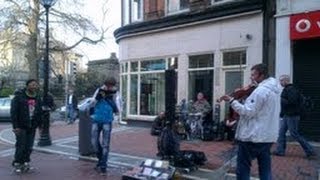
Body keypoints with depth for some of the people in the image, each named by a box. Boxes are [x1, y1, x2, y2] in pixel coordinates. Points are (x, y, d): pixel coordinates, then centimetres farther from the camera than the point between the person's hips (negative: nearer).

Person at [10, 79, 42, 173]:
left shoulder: (37, 97, 8)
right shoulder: (19, 96, -9)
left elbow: (39, 112, 14)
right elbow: (13, 112, -11)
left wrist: (40, 124, 8)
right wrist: (15, 126, -16)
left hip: (32, 126, 5)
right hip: (21, 126, -5)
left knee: (29, 147, 9)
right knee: (21, 146, -3)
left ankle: (25, 162, 22)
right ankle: (17, 163, 13)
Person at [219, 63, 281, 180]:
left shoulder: (261, 90, -19)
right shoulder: (274, 89, 12)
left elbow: (248, 112, -21)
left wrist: (232, 101, -16)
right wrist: (247, 98, 9)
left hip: (252, 136, -9)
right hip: (268, 136, 9)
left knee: (243, 168, 4)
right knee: (265, 168, 15)